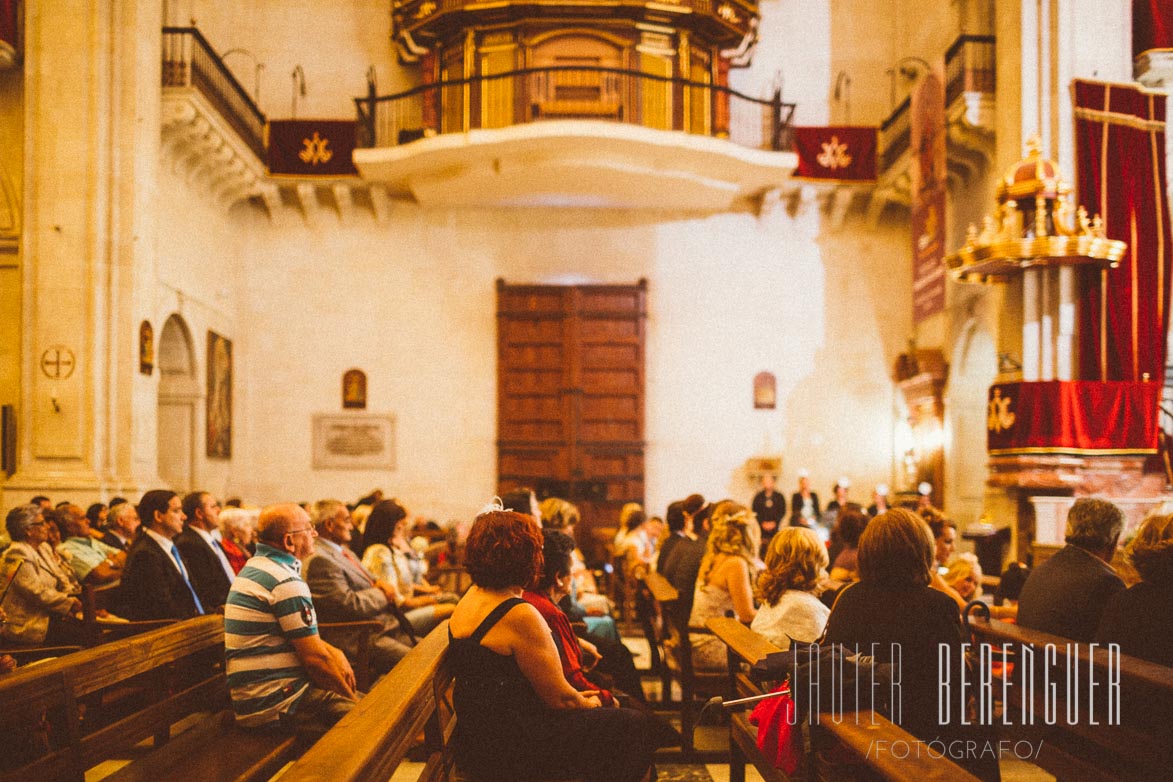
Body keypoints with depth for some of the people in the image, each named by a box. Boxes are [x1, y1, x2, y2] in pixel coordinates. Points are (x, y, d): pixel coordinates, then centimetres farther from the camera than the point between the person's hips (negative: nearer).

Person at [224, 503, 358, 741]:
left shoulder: (255, 567, 14)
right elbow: (315, 657, -15)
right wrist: (349, 696, 0)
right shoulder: (286, 582, -18)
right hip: (276, 706, -11)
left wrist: (336, 654, 6)